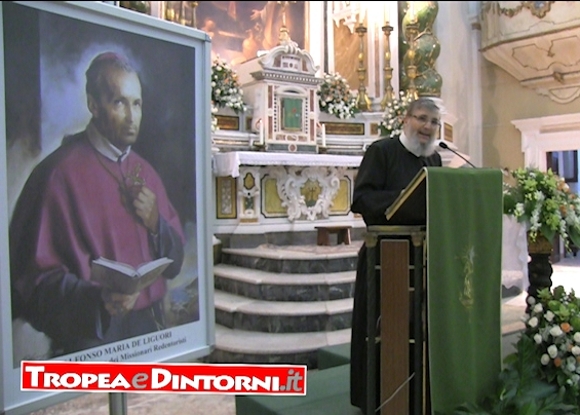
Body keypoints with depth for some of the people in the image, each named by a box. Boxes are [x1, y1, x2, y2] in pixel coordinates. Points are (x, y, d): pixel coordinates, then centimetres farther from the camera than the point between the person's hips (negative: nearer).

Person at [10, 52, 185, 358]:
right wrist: (98, 298, -30)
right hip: (91, 339, -6)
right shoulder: (61, 173, -13)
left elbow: (174, 263, 10)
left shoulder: (144, 172, 8)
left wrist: (156, 224, -8)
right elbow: (38, 278, -15)